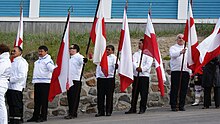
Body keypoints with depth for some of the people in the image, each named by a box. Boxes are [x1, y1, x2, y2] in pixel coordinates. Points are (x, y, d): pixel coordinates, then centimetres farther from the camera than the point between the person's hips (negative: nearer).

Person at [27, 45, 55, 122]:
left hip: (45, 82, -8)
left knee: (44, 101, -4)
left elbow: (52, 69, -20)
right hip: (37, 82, 8)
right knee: (37, 101, 10)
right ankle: (35, 116, 16)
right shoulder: (38, 61, 20)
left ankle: (43, 117, 0)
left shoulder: (48, 60, -7)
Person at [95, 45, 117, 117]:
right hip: (101, 78, 4)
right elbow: (98, 67, 20)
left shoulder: (114, 58, 4)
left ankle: (108, 111, 6)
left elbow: (115, 66, -12)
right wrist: (97, 76, 9)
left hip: (110, 78, -4)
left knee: (109, 95, 0)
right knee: (100, 95, 2)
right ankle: (100, 111, 6)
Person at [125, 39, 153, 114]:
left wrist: (142, 69, -23)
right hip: (136, 75, 5)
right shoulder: (136, 54, 18)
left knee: (143, 93, -5)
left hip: (144, 75, -5)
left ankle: (142, 108, 1)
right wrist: (136, 68, -19)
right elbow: (134, 62, 1)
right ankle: (133, 108, 9)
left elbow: (148, 64, -9)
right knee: (134, 92, 5)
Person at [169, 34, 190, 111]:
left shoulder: (187, 49, 22)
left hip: (185, 70, 4)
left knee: (183, 89, 2)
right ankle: (174, 106, -2)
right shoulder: (173, 48, 9)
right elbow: (172, 55, -13)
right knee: (174, 89, -5)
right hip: (175, 70, -3)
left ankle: (181, 106, 8)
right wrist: (180, 52, -33)